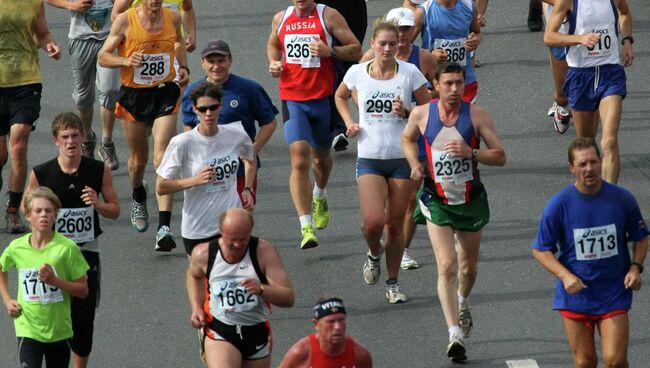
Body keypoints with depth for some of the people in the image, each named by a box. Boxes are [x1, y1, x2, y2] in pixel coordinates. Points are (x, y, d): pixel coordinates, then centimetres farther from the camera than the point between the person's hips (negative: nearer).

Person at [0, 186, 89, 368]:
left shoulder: (67, 248, -11)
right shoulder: (17, 248, -4)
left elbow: (83, 290, -7)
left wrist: (54, 280, -22)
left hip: (59, 330, 0)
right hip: (28, 329, 0)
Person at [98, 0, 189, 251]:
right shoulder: (125, 20, -9)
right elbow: (103, 56, -4)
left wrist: (183, 67, 7)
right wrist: (127, 61, -23)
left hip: (165, 93, 0)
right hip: (133, 96, 0)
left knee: (162, 158, -14)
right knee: (138, 159, 15)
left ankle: (164, 228, -21)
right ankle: (138, 198, 51)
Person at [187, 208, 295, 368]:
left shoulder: (264, 252, -12)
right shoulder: (204, 254, -7)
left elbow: (288, 298, -16)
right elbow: (194, 275, 20)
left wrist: (261, 289, -34)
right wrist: (197, 308, 6)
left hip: (257, 332, 2)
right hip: (219, 332, -2)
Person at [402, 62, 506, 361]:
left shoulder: (477, 116, -9)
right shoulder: (421, 114, -6)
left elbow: (500, 156, -8)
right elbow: (407, 138, 16)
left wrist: (471, 153, -25)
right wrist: (414, 163, -3)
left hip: (471, 199, 1)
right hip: (437, 201, -1)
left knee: (468, 266, 17)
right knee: (446, 266, -16)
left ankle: (463, 303, 51)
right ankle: (455, 334, -18)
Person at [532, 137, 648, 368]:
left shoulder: (622, 199, -4)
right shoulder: (559, 204, -9)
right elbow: (540, 250, -2)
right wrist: (565, 276, -18)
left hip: (614, 295, 0)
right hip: (575, 295, 0)